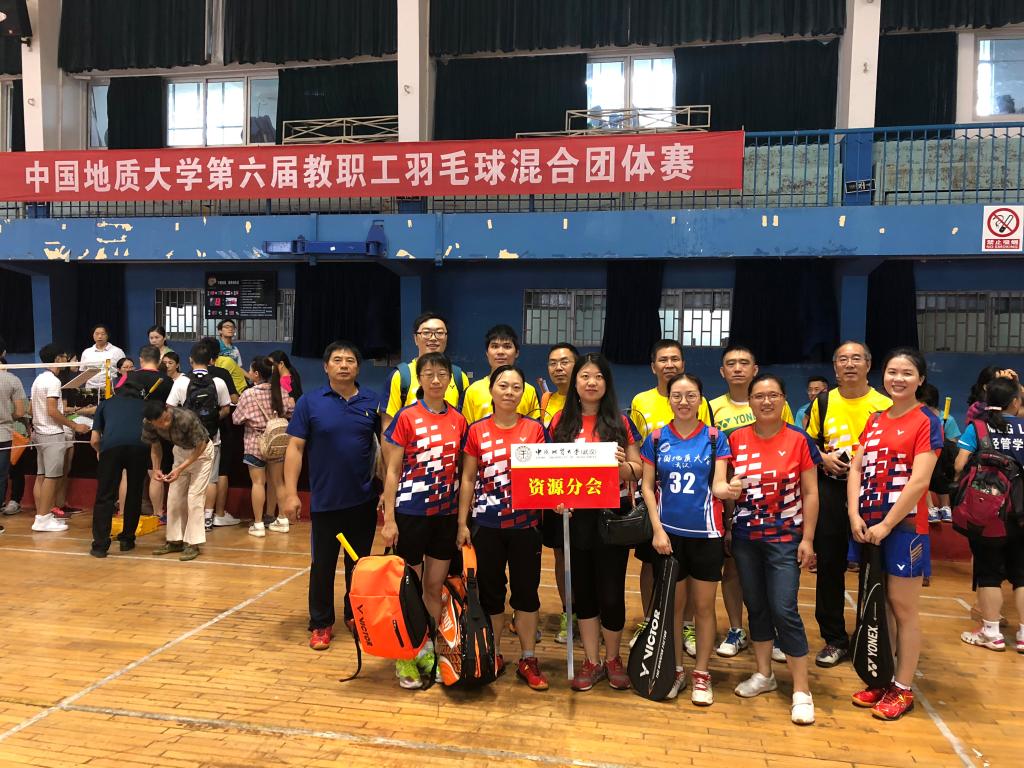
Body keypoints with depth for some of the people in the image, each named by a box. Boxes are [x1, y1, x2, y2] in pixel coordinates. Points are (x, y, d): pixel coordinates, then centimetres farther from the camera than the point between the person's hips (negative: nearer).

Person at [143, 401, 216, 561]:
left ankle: (193, 544, -4)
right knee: (174, 497, 6)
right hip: (181, 450, 6)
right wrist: (156, 469, -16)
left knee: (194, 497, -10)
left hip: (201, 451, -5)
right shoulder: (148, 423, -21)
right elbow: (155, 446, -2)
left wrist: (180, 469, -27)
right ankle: (175, 540, 17)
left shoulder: (187, 418, -37)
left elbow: (200, 446, -23)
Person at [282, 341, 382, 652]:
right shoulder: (310, 402, -3)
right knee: (322, 565, 9)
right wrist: (290, 492, -9)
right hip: (325, 500, -1)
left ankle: (356, 615, 32)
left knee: (359, 563, 14)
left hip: (364, 500, 1)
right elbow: (295, 448, -4)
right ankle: (321, 624, 23)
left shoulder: (373, 401, 0)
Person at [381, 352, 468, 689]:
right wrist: (388, 519, -11)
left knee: (435, 588, 12)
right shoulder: (406, 417, -7)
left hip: (446, 514, 4)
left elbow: (460, 470, 10)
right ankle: (404, 656, 20)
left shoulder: (458, 420, 4)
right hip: (410, 513, -4)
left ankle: (427, 650, 27)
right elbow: (392, 470, -6)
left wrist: (463, 518, 7)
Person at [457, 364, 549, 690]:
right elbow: (468, 479, 3)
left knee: (526, 590, 8)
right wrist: (462, 523, 0)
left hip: (525, 524, 0)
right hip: (486, 524, 0)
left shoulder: (535, 429, -1)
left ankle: (528, 660, 21)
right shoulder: (477, 431, 0)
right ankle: (493, 655, 27)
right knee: (490, 590, 10)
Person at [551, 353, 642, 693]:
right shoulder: (561, 421, 5)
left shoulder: (620, 421, 2)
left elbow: (638, 470, 2)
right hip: (574, 515, 2)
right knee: (582, 588, 10)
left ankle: (613, 659, 26)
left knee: (611, 591, 2)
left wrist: (623, 465, -19)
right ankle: (592, 661, 26)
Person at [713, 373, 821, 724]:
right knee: (756, 606, 13)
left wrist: (807, 539, -6)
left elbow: (810, 494, -3)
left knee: (784, 609, -6)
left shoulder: (799, 440, -5)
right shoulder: (735, 439, 1)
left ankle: (802, 690, 7)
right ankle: (763, 674, 31)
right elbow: (718, 482, -3)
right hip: (745, 537, 3)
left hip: (785, 538, -3)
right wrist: (726, 489, -27)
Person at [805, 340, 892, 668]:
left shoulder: (884, 404, 0)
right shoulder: (823, 402, 6)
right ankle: (834, 639, 19)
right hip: (830, 490, 2)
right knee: (829, 564, 6)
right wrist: (823, 457, -7)